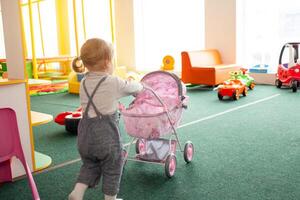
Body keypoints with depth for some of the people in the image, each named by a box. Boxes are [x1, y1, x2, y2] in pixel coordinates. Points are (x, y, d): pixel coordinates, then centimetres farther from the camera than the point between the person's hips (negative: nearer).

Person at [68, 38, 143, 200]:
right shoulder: (114, 82, -10)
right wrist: (139, 86, 29)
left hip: (85, 132, 6)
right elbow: (133, 87, 6)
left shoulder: (84, 83, 6)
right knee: (112, 168, 14)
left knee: (89, 165, 24)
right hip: (105, 133, -5)